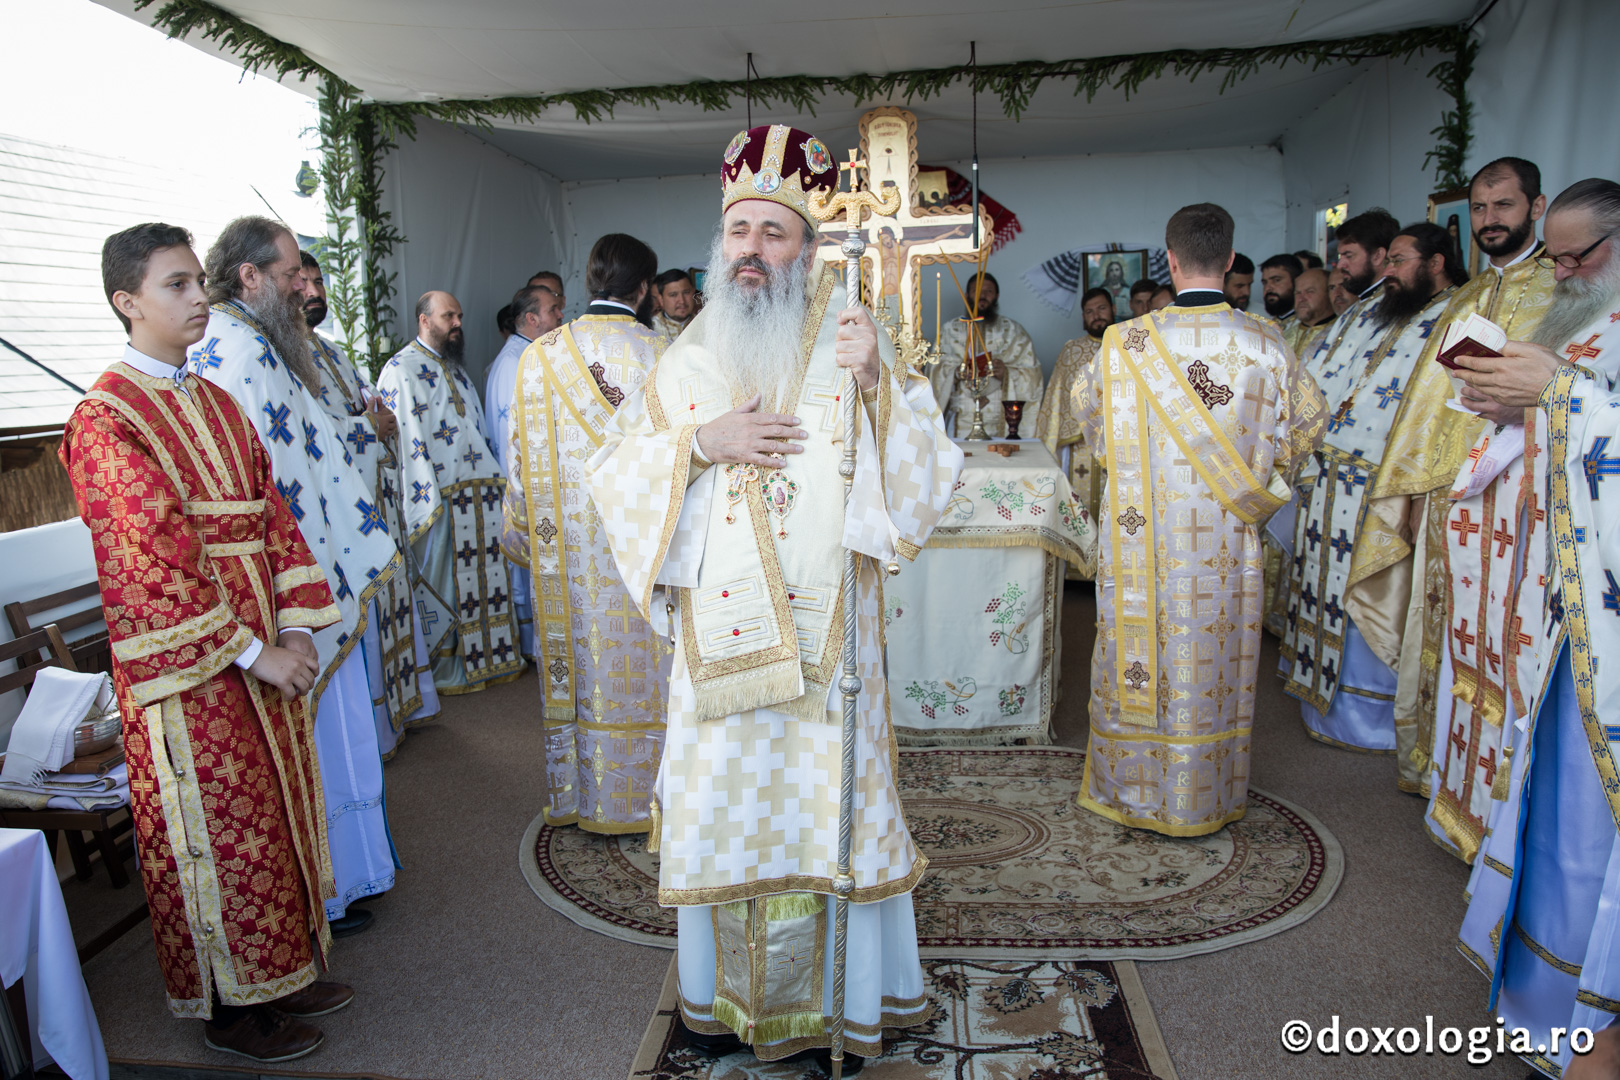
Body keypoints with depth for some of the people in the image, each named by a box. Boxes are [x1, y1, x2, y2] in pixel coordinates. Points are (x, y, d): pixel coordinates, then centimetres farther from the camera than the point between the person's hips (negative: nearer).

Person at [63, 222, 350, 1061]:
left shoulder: (215, 402, 11)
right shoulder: (105, 420, -12)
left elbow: (270, 511, 8)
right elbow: (154, 560, -18)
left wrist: (293, 626, -2)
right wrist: (251, 651, -18)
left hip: (260, 646, 7)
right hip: (188, 663, -7)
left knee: (277, 808, 15)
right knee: (215, 831, 5)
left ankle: (282, 973, 32)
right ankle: (230, 1009, 23)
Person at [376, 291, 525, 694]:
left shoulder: (455, 369, 20)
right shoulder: (402, 369, -7)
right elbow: (407, 438, -15)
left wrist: (495, 477, 16)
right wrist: (431, 499, -20)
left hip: (480, 494, 8)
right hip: (441, 498, -8)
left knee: (484, 578, 11)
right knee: (441, 583, 1)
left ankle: (486, 657, 23)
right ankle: (444, 670, 12)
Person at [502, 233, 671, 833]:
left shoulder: (539, 356, 0)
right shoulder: (664, 356, -6)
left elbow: (523, 458, 4)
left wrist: (527, 537, 15)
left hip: (567, 547, 2)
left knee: (577, 666, 12)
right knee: (645, 669, 8)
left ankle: (579, 796, 25)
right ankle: (643, 796, 20)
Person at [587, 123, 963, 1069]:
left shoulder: (852, 345, 2)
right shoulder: (690, 361, 8)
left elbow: (930, 474, -4)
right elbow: (615, 474, 5)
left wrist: (880, 383, -19)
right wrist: (700, 444, -12)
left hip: (825, 632, -2)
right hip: (718, 635, 2)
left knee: (832, 806, 5)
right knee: (722, 807, 11)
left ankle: (849, 999, 27)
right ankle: (725, 990, 33)